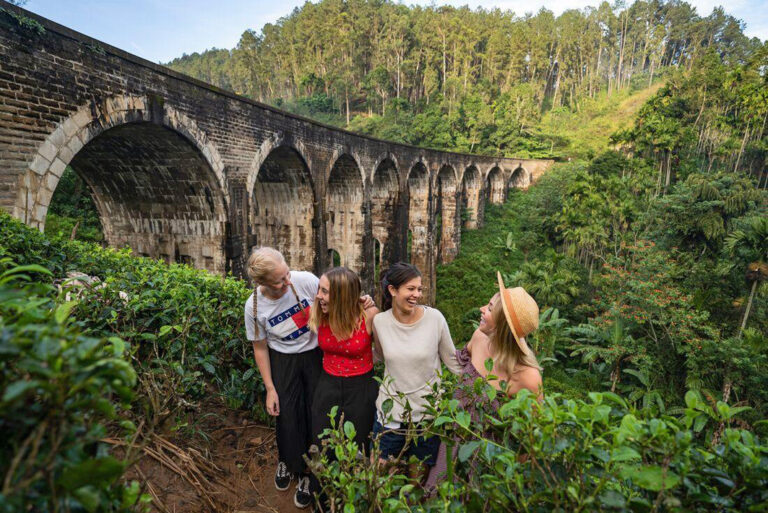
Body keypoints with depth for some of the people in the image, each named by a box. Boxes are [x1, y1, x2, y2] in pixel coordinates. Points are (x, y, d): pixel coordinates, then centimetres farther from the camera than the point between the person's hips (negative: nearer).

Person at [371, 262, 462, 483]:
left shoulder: (434, 318, -14)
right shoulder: (380, 320, -8)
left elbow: (452, 360, -2)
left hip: (427, 413, -1)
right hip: (390, 411, 2)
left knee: (418, 477, 18)